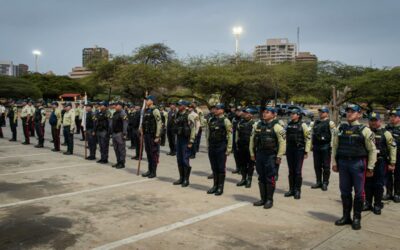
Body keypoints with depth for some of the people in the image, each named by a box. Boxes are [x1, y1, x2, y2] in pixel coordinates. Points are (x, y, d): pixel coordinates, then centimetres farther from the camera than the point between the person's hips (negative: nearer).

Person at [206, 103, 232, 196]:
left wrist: (228, 149, -12)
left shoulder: (225, 121, -7)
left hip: (221, 148, -5)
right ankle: (215, 186, 23)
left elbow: (229, 136, -9)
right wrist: (208, 146, 12)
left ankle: (220, 187, 12)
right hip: (212, 147, 6)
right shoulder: (211, 120, 10)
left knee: (221, 168, 3)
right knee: (214, 168, 12)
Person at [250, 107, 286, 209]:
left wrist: (279, 156, -12)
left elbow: (282, 142, -11)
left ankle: (270, 200, 13)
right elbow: (252, 139, 14)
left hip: (271, 156, -5)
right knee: (261, 178, 12)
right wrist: (252, 153, 12)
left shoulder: (276, 126, -9)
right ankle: (263, 199, 22)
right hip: (259, 155, 6)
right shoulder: (257, 125, 8)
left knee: (270, 178, 1)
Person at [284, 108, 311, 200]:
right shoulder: (288, 125, 10)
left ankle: (297, 191, 6)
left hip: (299, 150, -5)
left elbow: (308, 138, -6)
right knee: (291, 171, 10)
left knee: (298, 171, -3)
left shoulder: (302, 125, -5)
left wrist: (306, 151, -10)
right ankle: (291, 189, 18)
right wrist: (285, 149, 13)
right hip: (289, 150, 5)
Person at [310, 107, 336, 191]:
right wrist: (312, 144, 14)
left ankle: (325, 183, 7)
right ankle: (319, 182, 19)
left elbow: (333, 135, -7)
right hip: (316, 146, 6)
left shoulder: (330, 123, -2)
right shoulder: (315, 123, 16)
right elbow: (312, 134, 20)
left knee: (326, 166, 0)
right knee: (317, 165, 9)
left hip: (325, 147, -6)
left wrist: (331, 146, -13)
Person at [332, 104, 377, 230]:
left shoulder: (364, 130, -4)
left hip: (358, 164, -3)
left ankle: (357, 218, 17)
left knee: (359, 192, 4)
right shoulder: (340, 129, 7)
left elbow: (372, 150, -3)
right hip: (343, 163, 3)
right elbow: (335, 147, 10)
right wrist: (334, 162, 6)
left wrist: (370, 167, -5)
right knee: (345, 191, 10)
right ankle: (346, 216, 24)